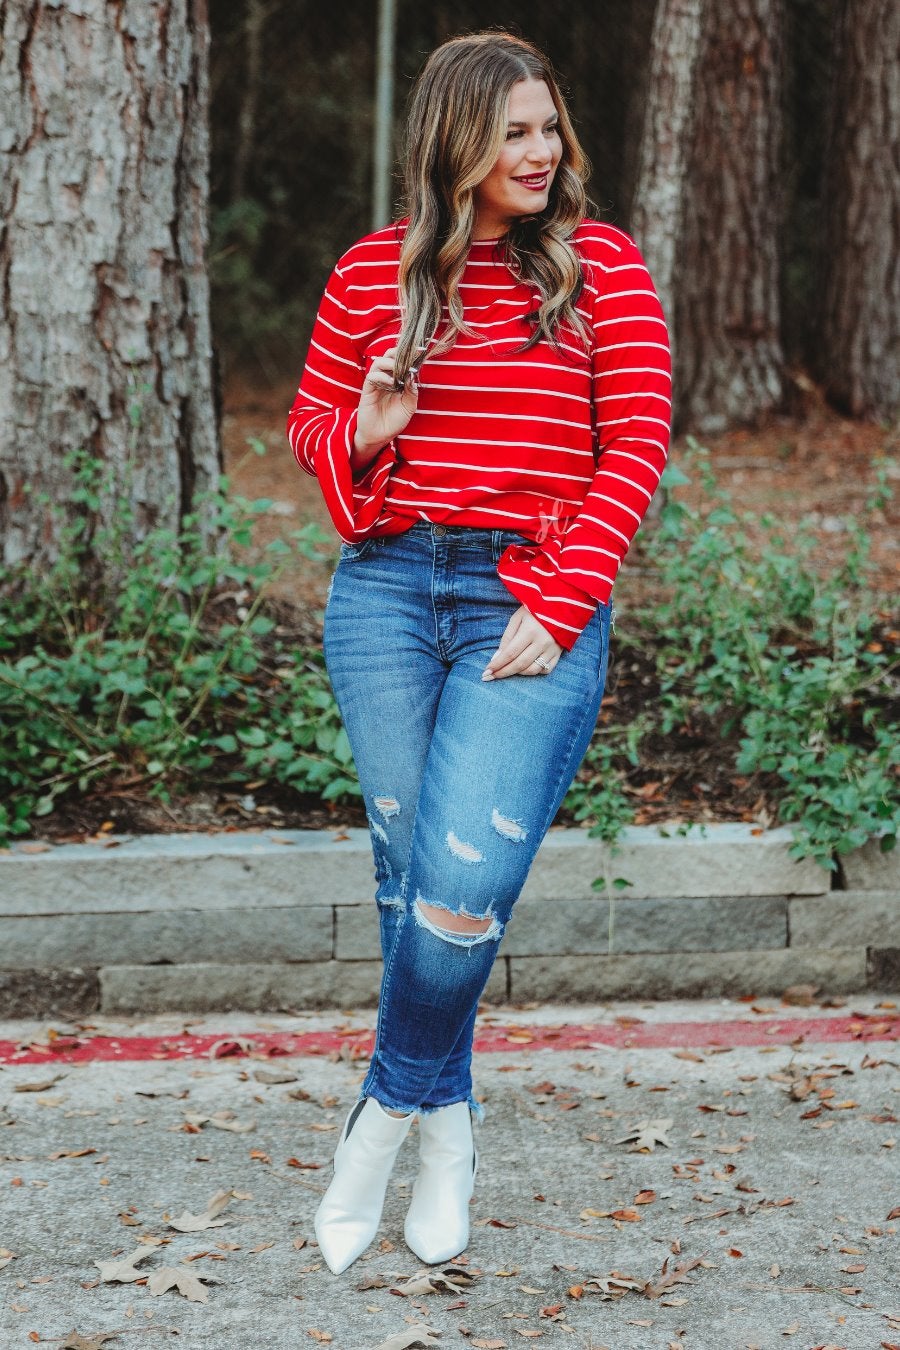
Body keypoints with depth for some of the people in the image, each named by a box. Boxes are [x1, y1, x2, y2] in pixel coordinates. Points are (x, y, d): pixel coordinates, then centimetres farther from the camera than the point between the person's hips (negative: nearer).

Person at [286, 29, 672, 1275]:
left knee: (464, 884, -14)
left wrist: (556, 610, -10)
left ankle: (391, 1106, 10)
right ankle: (451, 1125, 22)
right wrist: (359, 433, -7)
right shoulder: (374, 271, 8)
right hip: (387, 591, 2)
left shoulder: (603, 266, 2)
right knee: (411, 875, 4)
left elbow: (637, 448, -2)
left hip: (536, 601, -2)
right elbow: (310, 419, 18)